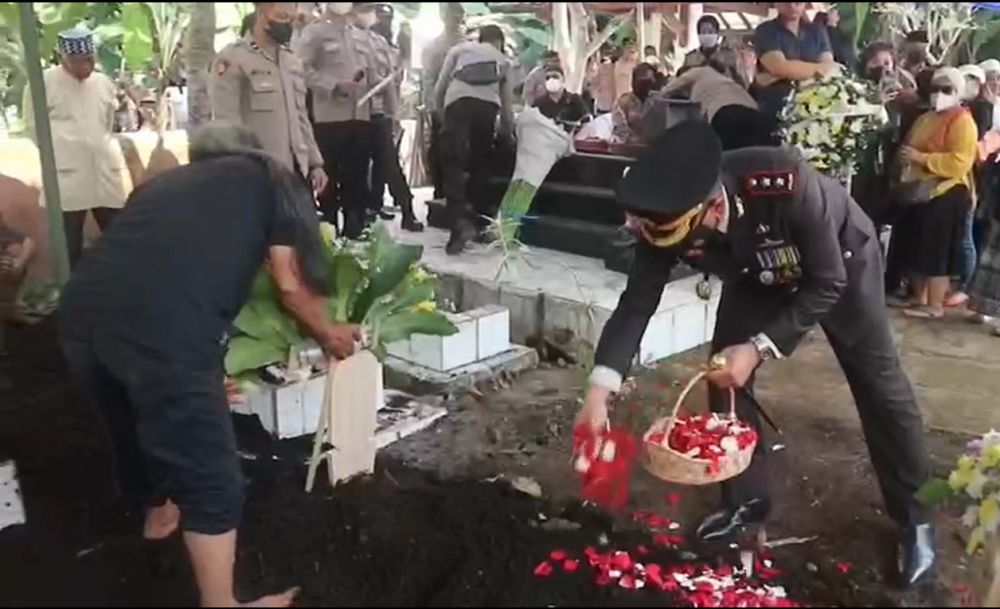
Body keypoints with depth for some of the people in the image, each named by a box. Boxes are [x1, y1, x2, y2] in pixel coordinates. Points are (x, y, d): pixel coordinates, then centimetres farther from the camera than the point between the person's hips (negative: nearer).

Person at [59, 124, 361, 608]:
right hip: (162, 329, -7)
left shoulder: (163, 182, 34)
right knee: (210, 479, 9)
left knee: (136, 430, 32)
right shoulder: (269, 176, 20)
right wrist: (329, 336, 33)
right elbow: (291, 285, 13)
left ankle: (160, 512, 58)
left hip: (79, 314, 7)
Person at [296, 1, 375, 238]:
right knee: (330, 177, 0)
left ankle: (355, 230, 16)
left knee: (357, 177, 8)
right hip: (330, 116, -5)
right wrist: (334, 86, -16)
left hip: (361, 116, 5)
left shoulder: (362, 36, 21)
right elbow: (302, 68, -9)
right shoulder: (314, 32, 3)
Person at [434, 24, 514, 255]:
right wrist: (508, 132, 45)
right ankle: (480, 218, 18)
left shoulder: (459, 49, 28)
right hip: (488, 105, 2)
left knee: (454, 163, -6)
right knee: (480, 163, 18)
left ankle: (460, 221, -22)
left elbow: (439, 87, 19)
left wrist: (439, 113, 33)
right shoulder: (503, 60, 32)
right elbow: (506, 104, 31)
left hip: (458, 100, -2)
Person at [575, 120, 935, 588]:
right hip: (756, 274, 4)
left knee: (878, 385, 1)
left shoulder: (786, 185, -45)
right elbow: (637, 302, -23)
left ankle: (913, 514, 20)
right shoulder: (666, 218, -31)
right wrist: (599, 391, -33)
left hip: (840, 261, -3)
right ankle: (747, 500, 14)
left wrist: (758, 348, -38)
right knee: (724, 377, -5)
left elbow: (827, 284, -32)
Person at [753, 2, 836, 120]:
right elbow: (780, 68, -15)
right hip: (776, 112, -3)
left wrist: (790, 73, -16)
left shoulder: (817, 32, 14)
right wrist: (819, 69, -5)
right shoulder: (765, 31, 1)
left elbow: (831, 67, -2)